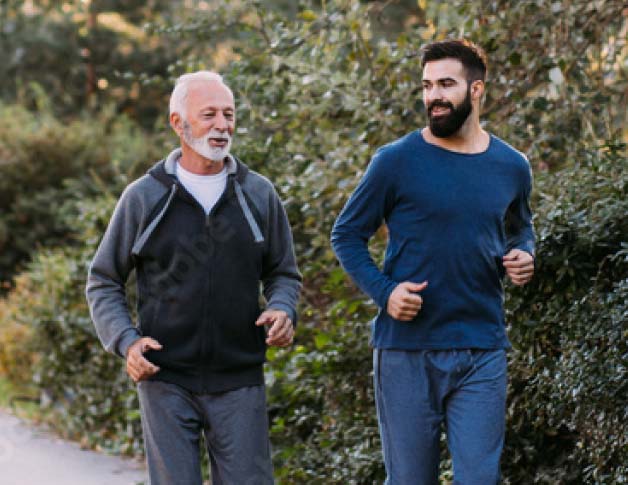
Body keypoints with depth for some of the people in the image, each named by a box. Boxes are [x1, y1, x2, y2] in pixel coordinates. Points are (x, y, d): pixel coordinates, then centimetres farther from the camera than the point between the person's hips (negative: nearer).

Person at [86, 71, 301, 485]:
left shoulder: (258, 194, 7)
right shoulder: (144, 198, 2)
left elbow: (284, 274, 16)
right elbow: (103, 283, 9)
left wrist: (282, 311, -7)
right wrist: (126, 341, -8)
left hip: (239, 383, 1)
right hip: (166, 382, -1)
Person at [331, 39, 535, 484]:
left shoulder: (511, 167, 6)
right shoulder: (397, 162, -4)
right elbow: (347, 235, 4)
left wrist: (523, 256, 2)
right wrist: (383, 291, -12)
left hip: (482, 353, 2)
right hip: (407, 350, -2)